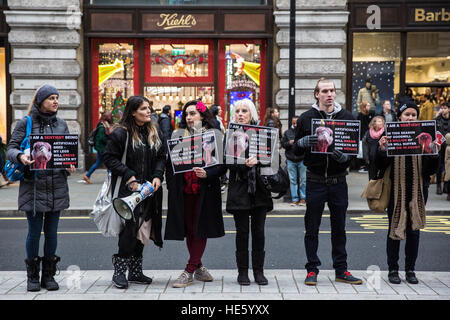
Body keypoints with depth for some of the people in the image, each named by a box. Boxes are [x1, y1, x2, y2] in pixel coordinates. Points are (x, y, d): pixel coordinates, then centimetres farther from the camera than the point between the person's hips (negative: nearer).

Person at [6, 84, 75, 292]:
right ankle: (32, 276, 17)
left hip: (57, 186, 3)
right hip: (33, 185, -3)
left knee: (51, 232, 8)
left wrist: (70, 165, -7)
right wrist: (20, 156, -24)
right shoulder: (25, 123, 0)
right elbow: (10, 148, -2)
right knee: (34, 232, 2)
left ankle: (49, 275, 20)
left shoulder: (61, 124, 11)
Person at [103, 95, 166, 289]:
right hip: (128, 190, -6)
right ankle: (119, 272, 4)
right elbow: (109, 158, -8)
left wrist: (158, 176, -3)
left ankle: (135, 272, 20)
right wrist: (129, 176, -15)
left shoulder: (155, 133, 11)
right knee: (129, 231, -8)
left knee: (143, 231, 9)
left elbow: (161, 157, 14)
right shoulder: (120, 133, -7)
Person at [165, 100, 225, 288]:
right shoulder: (178, 135, 8)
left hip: (205, 189, -2)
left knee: (200, 229, -3)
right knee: (188, 229, 7)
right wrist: (171, 186, 0)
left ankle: (189, 272, 2)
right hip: (183, 189, 3)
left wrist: (207, 173, -20)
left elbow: (222, 163, -3)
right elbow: (170, 163, 8)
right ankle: (198, 267, 23)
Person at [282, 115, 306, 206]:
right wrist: (289, 143, -11)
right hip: (291, 160, 2)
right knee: (292, 180, 5)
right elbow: (282, 144, 7)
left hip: (302, 160, -2)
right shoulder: (287, 132, 10)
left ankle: (303, 198, 12)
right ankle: (294, 199, 11)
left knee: (303, 180, 3)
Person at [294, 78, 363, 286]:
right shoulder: (306, 118, 2)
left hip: (338, 181, 1)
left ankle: (341, 270, 19)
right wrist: (304, 142, -19)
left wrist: (345, 157, -15)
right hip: (315, 181, -1)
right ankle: (312, 270, 14)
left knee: (339, 227, 9)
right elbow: (296, 149, 3)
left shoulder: (347, 117, 5)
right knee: (312, 228, 4)